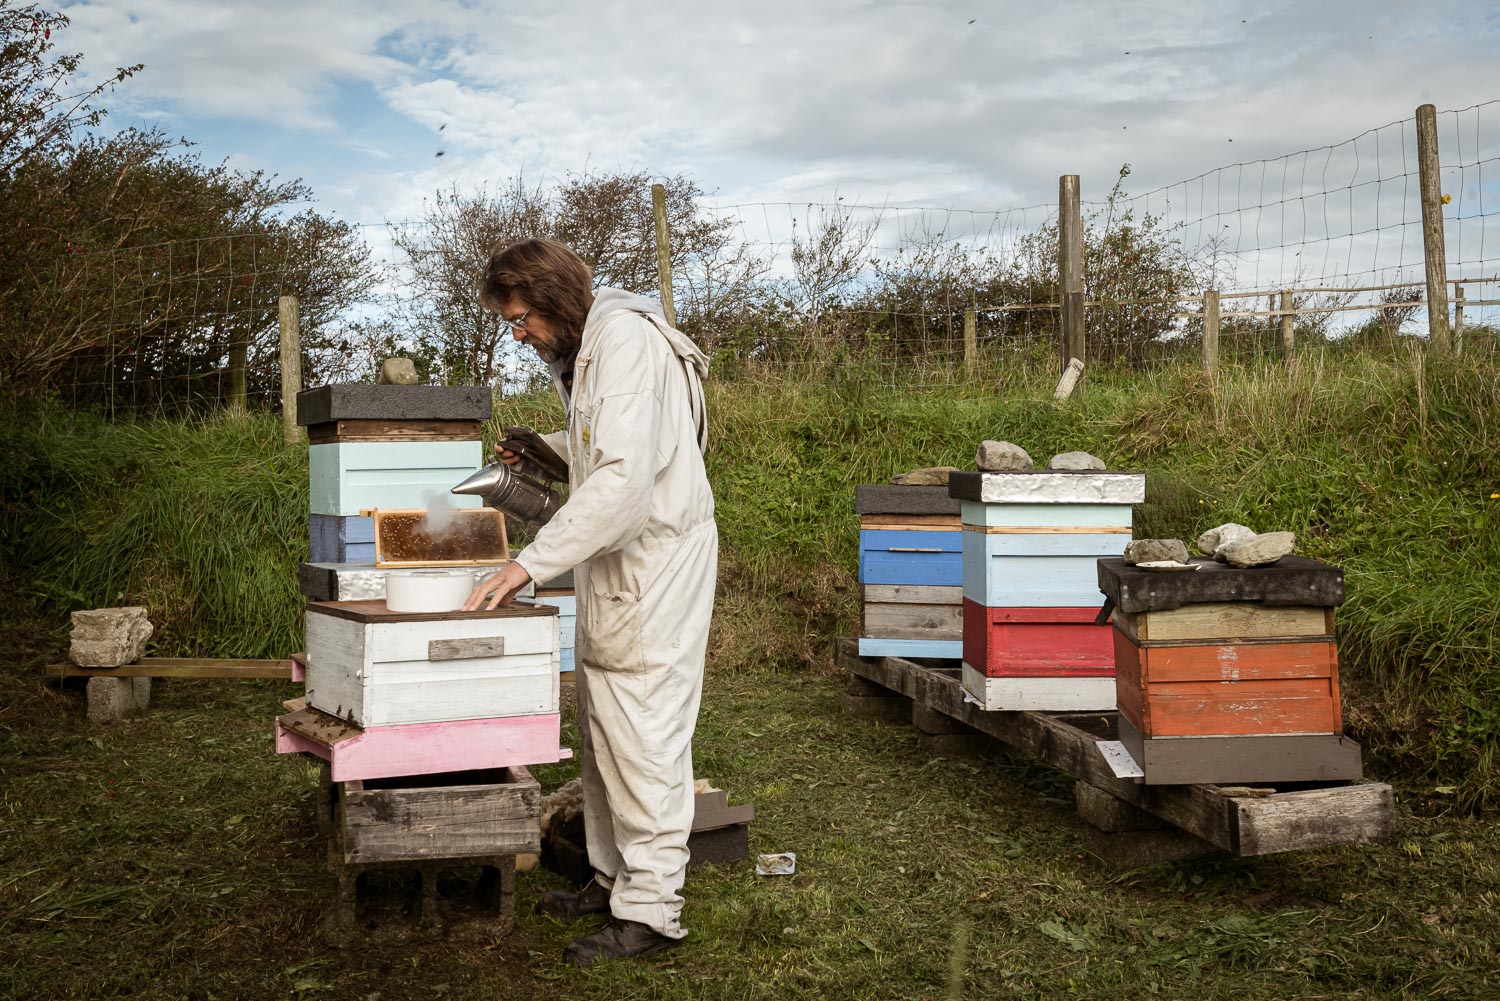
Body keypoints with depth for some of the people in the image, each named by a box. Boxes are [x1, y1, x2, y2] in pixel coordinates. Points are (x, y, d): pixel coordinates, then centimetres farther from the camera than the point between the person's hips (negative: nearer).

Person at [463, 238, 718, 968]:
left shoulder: (626, 340, -20)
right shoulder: (583, 347, 11)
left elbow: (626, 477, -30)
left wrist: (531, 563, -31)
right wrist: (548, 448, 9)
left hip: (656, 555, -10)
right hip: (615, 559, 10)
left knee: (644, 733, -5)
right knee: (601, 727, 15)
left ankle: (650, 909, 4)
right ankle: (614, 877, 28)